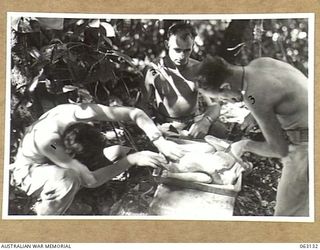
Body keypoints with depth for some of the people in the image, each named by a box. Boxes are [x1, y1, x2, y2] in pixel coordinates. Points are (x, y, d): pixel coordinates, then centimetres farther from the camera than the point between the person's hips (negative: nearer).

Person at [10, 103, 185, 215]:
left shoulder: (80, 112, -31)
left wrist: (161, 143, -39)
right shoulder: (46, 139, -44)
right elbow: (90, 180, -40)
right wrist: (132, 160, -43)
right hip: (29, 172, -8)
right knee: (68, 178, -40)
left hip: (55, 165, 8)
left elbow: (135, 113, -26)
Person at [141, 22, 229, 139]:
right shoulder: (153, 70, -8)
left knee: (223, 132, -25)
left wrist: (205, 121, -31)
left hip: (194, 119, 2)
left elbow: (214, 105, -6)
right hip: (166, 124, -2)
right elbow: (142, 105, -3)